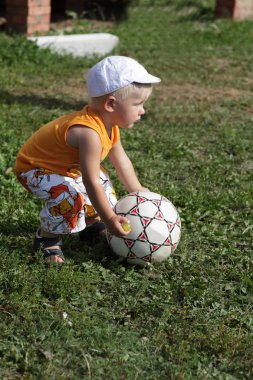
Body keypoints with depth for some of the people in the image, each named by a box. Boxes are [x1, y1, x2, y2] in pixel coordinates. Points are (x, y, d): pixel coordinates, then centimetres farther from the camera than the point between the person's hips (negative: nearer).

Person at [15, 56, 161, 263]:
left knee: (102, 179, 20)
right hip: (34, 168, -10)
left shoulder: (110, 125, -9)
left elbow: (121, 160, 6)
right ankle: (47, 238, -10)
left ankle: (93, 223, 31)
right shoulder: (89, 132, -39)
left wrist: (138, 191, 9)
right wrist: (110, 218, -28)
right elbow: (90, 183, -36)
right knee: (70, 197, -33)